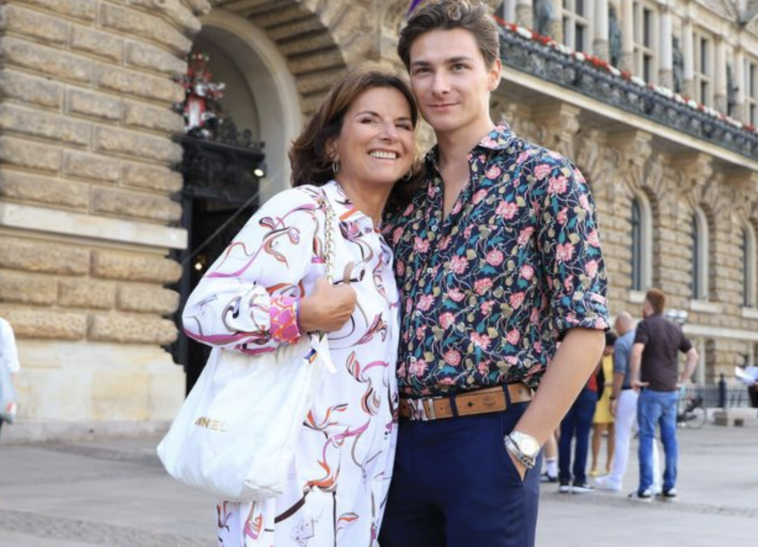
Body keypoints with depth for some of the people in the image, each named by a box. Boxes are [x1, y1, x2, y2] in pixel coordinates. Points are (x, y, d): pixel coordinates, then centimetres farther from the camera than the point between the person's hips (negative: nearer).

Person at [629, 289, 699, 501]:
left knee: (647, 437, -2)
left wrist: (634, 378, -14)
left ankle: (645, 487, -4)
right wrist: (682, 380, 13)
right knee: (670, 438, 9)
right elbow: (694, 355, 14)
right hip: (671, 391, 6)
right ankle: (670, 486, 11)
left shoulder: (645, 325, -8)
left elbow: (636, 352, -24)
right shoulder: (674, 328, 13)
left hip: (651, 390, -6)